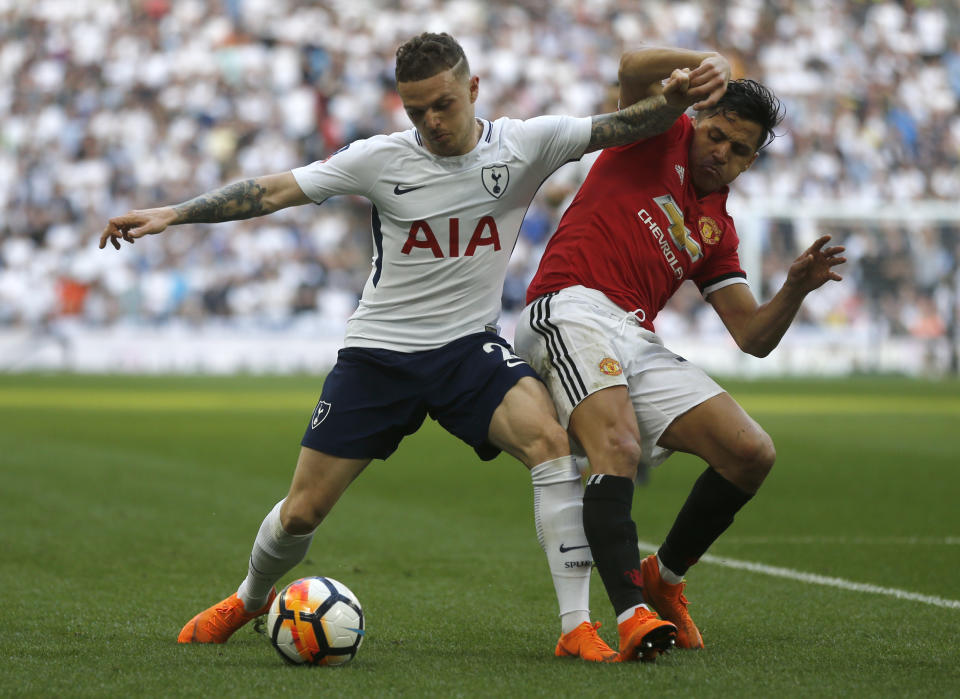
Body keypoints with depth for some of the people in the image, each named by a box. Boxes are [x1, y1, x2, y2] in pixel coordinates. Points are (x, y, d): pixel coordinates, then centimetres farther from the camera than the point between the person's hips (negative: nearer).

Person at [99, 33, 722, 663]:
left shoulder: (524, 145, -7)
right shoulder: (382, 159, -8)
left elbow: (623, 127, -14)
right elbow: (273, 192, -8)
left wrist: (676, 99, -36)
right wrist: (170, 215, -15)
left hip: (470, 345, 0)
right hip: (379, 350, 0)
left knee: (549, 438, -30)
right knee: (303, 511, 3)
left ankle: (577, 627, -25)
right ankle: (251, 600, 38)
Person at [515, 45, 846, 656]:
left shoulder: (717, 231, 24)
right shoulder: (662, 136, 12)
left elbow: (754, 338, 17)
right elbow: (635, 69, -10)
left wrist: (796, 289, -1)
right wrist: (709, 63, -23)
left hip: (638, 343, 7)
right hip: (571, 311, -7)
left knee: (752, 454, -5)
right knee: (619, 449, -31)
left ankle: (663, 578, 15)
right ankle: (631, 613, -42)